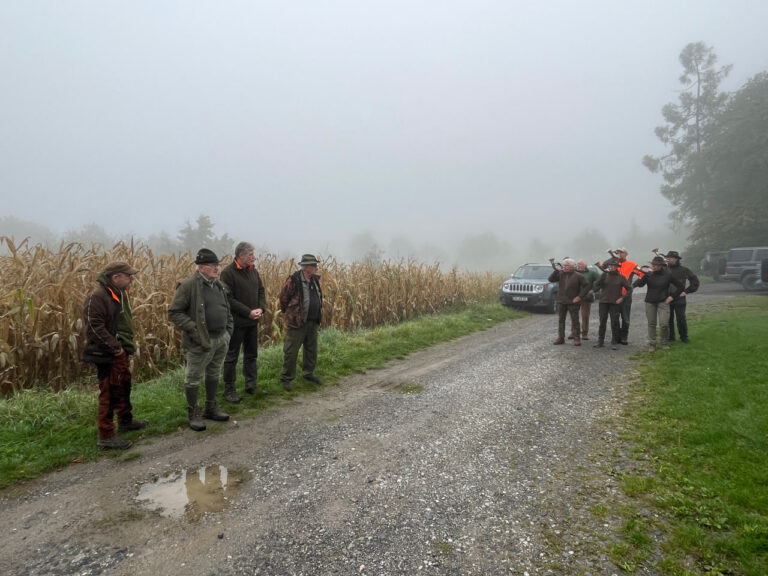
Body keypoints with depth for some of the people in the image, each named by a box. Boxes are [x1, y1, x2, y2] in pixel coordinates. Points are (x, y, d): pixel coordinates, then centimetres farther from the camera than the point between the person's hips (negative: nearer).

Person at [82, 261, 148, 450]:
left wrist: (128, 343, 11)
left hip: (121, 351, 10)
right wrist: (114, 347, -22)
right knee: (109, 393, -3)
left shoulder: (120, 293, 11)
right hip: (106, 355, -10)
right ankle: (106, 435, 7)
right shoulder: (97, 296, -20)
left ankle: (125, 421, 40)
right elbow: (95, 327, -26)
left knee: (124, 387, 22)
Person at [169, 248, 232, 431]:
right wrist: (193, 328, -20)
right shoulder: (188, 285, -13)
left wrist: (228, 330, 12)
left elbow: (227, 309, 22)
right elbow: (174, 312, -13)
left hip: (221, 340, 7)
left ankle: (211, 408, 35)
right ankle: (193, 414, 20)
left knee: (214, 375, 19)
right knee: (193, 378, 6)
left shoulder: (219, 285, 10)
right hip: (201, 341, -7)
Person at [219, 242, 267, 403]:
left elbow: (261, 291, 12)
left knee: (251, 355, 16)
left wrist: (261, 308, -6)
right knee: (232, 357, 4)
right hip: (236, 322, -7)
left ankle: (252, 386, 27)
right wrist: (248, 312, -20)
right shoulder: (228, 273, -14)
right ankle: (229, 390, 14)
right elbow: (228, 299, -19)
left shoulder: (253, 271, 8)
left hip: (253, 321, 7)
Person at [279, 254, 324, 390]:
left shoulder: (315, 280, 8)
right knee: (291, 352, 1)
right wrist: (287, 312, 5)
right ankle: (286, 378, 13)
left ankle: (308, 373, 33)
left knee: (311, 350, 17)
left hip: (312, 323, 7)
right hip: (297, 322, -7)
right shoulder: (293, 280, -15)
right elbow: (283, 298, -6)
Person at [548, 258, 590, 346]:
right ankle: (561, 338, 16)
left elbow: (586, 286, -6)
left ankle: (576, 339, 8)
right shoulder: (561, 274, 5)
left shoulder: (578, 276, -6)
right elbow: (551, 279, -1)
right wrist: (557, 271, -10)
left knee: (575, 321, 1)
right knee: (561, 320, 8)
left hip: (573, 302, -4)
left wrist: (580, 296, -12)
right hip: (561, 301, 4)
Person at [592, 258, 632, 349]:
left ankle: (614, 342, 9)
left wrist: (622, 298, -4)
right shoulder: (605, 275, 4)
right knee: (602, 322, 5)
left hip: (615, 303, -1)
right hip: (603, 302, 1)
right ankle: (600, 341, 11)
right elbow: (596, 285, -12)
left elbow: (629, 289, 6)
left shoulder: (621, 277, 2)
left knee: (614, 323, 2)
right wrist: (604, 273, -16)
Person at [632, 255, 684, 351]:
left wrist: (672, 296, -1)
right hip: (650, 302, 1)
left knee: (664, 324, -9)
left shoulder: (668, 275, -3)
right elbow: (640, 283, -17)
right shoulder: (649, 274, -1)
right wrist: (645, 275, -32)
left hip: (663, 302, -1)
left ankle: (665, 343, 13)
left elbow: (680, 286, 7)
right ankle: (651, 344, 15)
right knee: (651, 324, 5)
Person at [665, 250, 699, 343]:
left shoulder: (684, 270, 1)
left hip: (679, 299, -2)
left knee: (681, 319, 1)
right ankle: (670, 337, 18)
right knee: (669, 319, 6)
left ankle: (684, 337, 16)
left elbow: (695, 281, 8)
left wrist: (686, 291, 0)